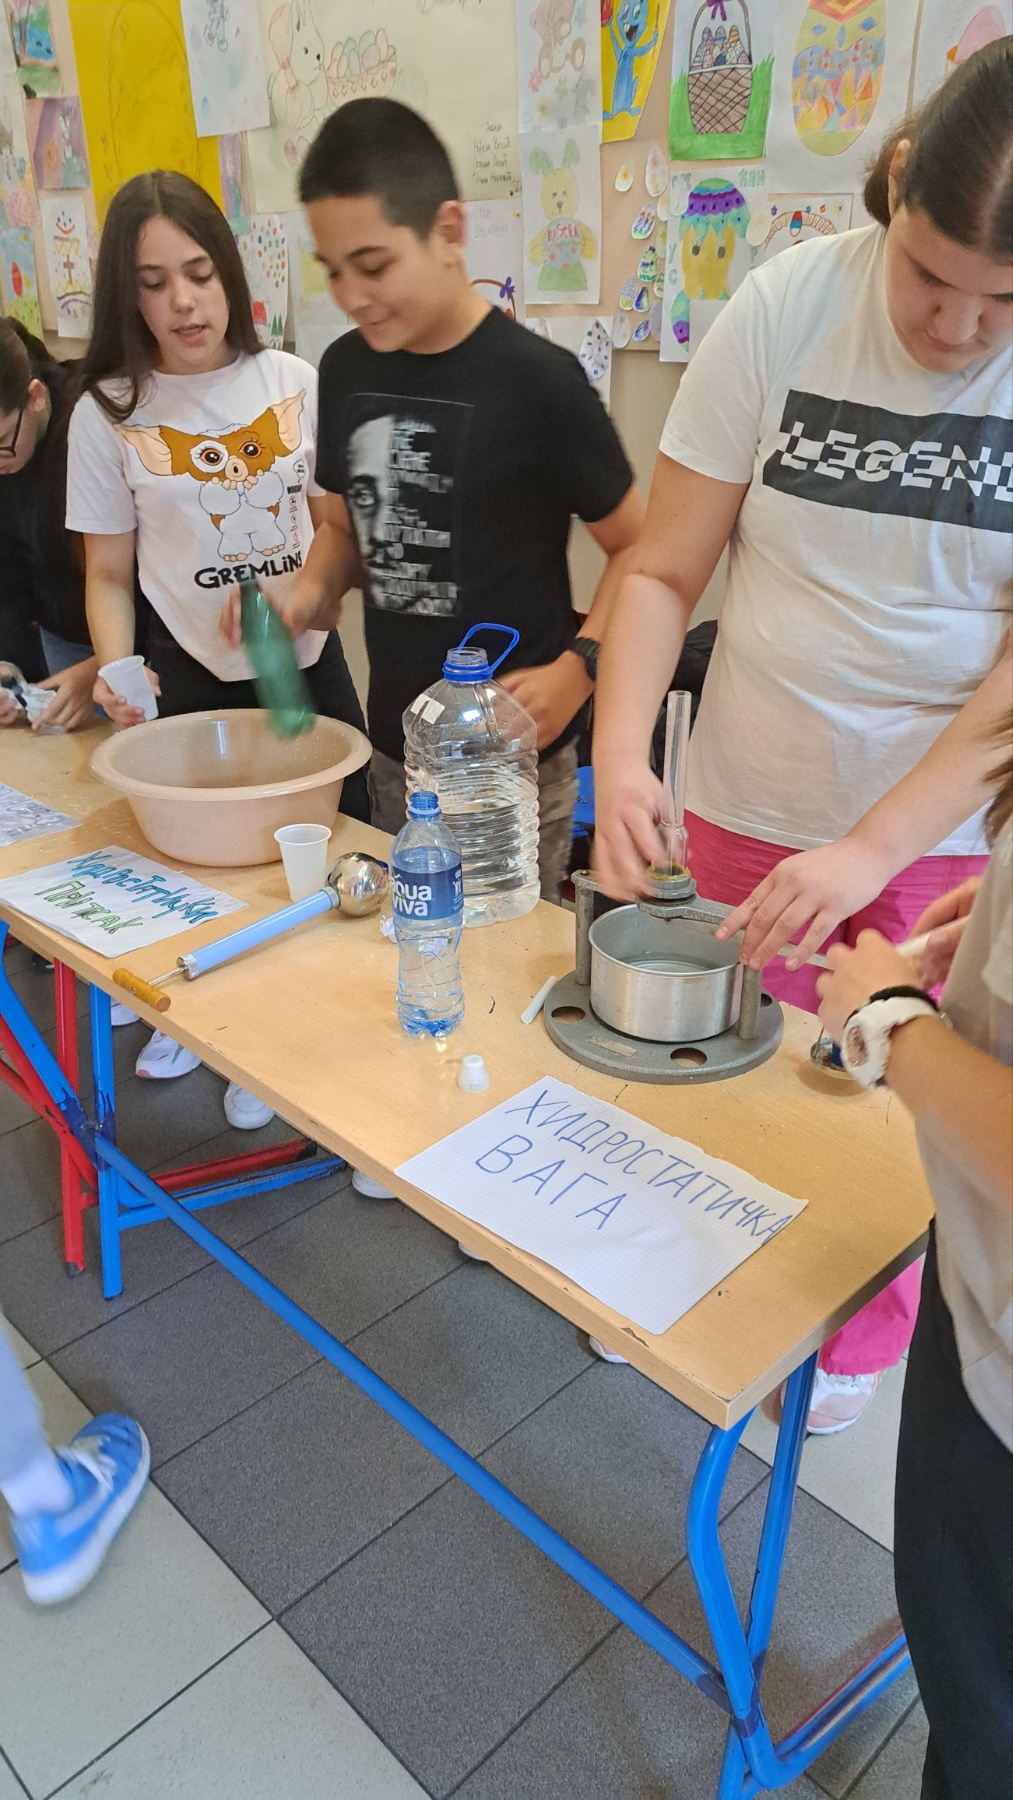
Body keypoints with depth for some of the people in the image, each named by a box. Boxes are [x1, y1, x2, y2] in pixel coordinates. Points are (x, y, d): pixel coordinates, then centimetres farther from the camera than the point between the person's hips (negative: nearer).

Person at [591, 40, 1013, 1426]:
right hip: (745, 800, 1)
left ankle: (863, 1330, 42)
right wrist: (620, 755, -21)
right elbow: (664, 570, -7)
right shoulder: (789, 306, -9)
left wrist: (868, 854, -26)